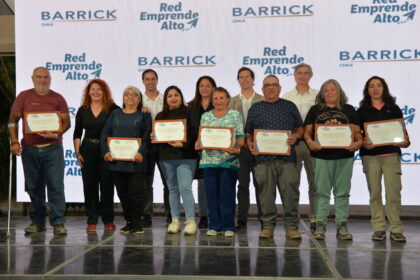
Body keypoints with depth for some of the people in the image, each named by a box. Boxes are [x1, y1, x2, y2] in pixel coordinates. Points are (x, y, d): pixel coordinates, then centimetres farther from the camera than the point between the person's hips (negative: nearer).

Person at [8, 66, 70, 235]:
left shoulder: (57, 98, 6)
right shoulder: (24, 97, 8)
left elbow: (66, 122, 2)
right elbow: (13, 120, 6)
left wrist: (55, 134, -16)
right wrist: (14, 142, -6)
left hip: (53, 148, -1)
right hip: (29, 149, 2)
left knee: (56, 186, -6)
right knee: (34, 187, 9)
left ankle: (58, 222, -1)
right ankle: (37, 221, 20)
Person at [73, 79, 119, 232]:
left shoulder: (112, 109, -1)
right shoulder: (83, 110, 8)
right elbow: (77, 134, 9)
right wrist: (77, 152, 3)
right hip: (88, 151, 3)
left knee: (107, 185, 2)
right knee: (89, 185, 4)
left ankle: (108, 220, 13)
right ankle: (92, 220, 12)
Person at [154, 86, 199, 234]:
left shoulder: (189, 113, 4)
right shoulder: (160, 116, 16)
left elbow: (195, 132, -5)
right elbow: (154, 134, 18)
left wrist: (183, 144, -17)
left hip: (185, 156, -4)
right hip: (166, 157, 4)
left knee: (185, 188, -12)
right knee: (173, 189, 9)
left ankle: (191, 221, -7)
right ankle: (175, 220, 15)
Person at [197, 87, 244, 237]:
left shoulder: (235, 115, 6)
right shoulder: (205, 116, 15)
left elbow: (240, 136, 1)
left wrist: (237, 148, -16)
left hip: (229, 160, -3)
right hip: (209, 160, 3)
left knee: (227, 193, -2)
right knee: (211, 193, 4)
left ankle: (228, 226, 9)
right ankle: (214, 225, 15)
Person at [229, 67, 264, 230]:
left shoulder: (262, 100, 6)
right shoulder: (233, 102, 12)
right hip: (240, 148, 2)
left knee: (259, 183, 1)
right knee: (242, 184, 4)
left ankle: (264, 217, 9)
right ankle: (242, 220, 9)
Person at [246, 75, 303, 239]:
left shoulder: (290, 106, 15)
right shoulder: (255, 108, 16)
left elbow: (300, 127, 15)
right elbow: (248, 132, 16)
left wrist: (295, 136, -6)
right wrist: (250, 144, -3)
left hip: (287, 158, 0)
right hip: (263, 158, 1)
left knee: (290, 191, -5)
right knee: (266, 192, 1)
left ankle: (291, 227, 3)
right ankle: (268, 226, 10)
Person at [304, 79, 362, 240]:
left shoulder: (349, 110, 14)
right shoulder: (315, 110, 12)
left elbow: (357, 131, 11)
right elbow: (307, 131, 6)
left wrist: (358, 142, -10)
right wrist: (310, 142, -15)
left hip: (345, 156, 1)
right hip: (321, 156, -1)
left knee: (342, 192, 4)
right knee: (322, 192, -1)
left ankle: (342, 226, 9)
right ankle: (320, 226, 4)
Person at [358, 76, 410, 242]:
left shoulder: (394, 109, 11)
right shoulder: (362, 111, 9)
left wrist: (404, 142, -10)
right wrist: (363, 143, -13)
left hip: (391, 155, 0)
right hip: (370, 156, 0)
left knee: (393, 192, -6)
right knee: (375, 193, 2)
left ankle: (396, 229, 1)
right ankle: (379, 229, 9)